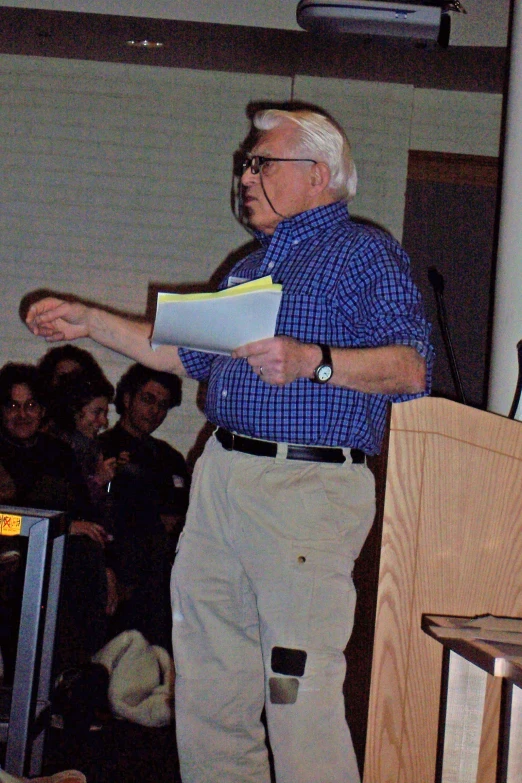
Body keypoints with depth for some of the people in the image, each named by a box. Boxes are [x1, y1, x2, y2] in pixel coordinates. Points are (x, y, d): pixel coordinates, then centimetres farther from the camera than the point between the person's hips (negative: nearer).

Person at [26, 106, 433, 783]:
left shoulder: (364, 253, -2)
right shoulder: (250, 267, 24)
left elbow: (411, 367, -14)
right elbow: (191, 354, 30)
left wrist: (311, 361, -28)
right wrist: (89, 323, 27)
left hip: (307, 489, -8)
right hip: (221, 476, 8)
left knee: (300, 698, -10)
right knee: (208, 682, 11)